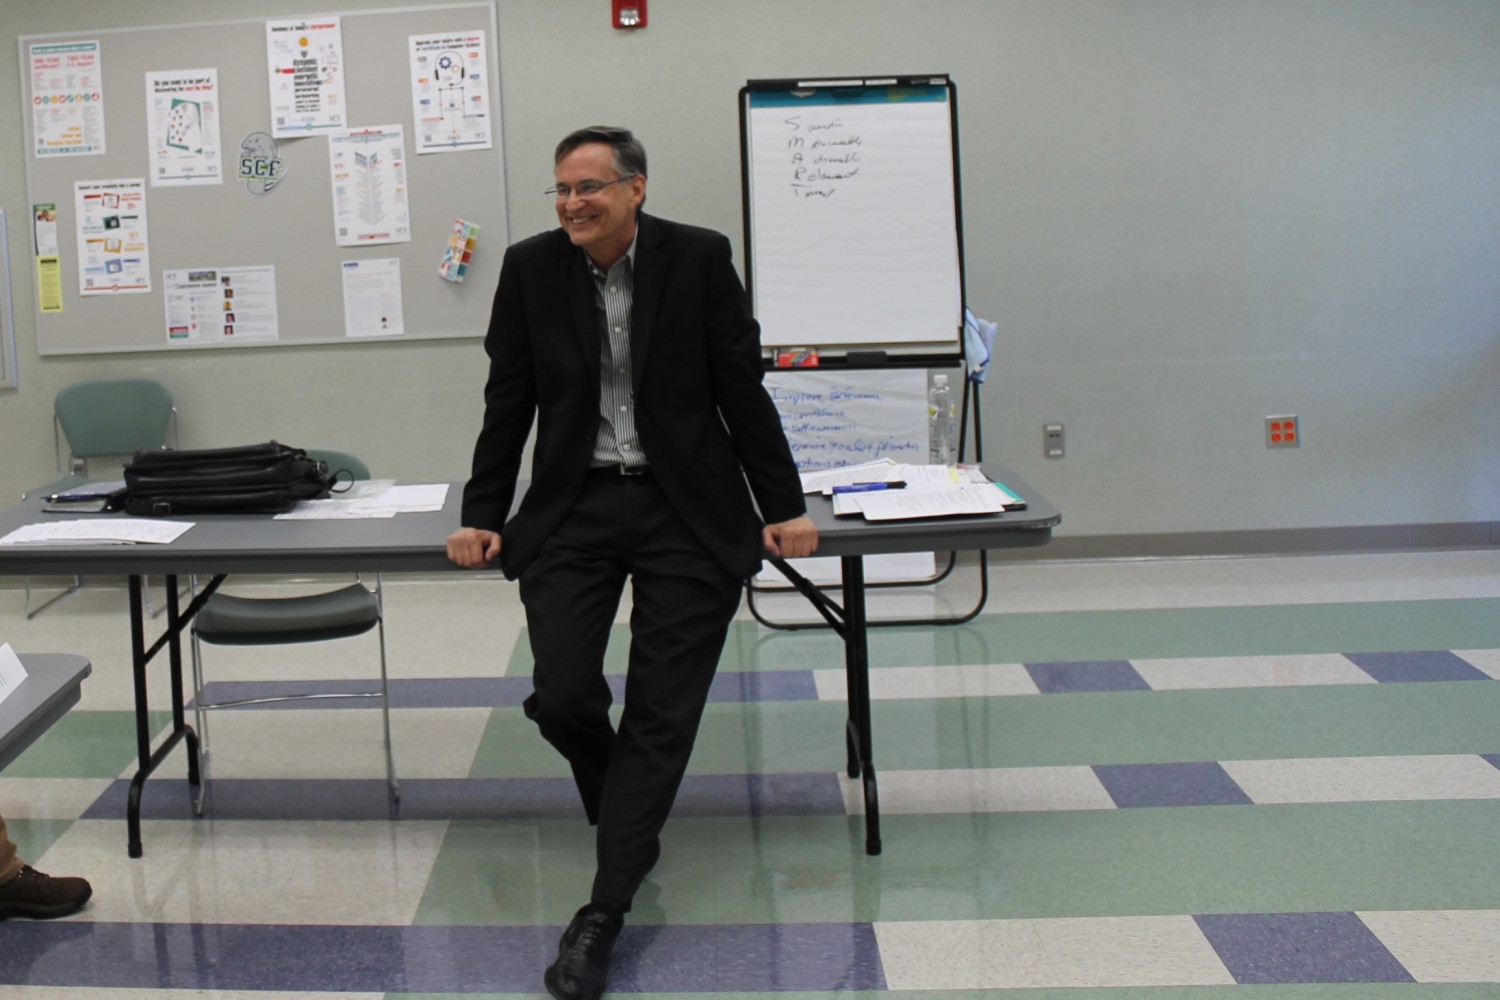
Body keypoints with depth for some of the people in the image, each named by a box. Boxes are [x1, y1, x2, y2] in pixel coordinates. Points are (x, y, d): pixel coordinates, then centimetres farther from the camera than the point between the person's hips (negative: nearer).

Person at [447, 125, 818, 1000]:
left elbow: (743, 390, 0)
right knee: (561, 701, -8)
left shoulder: (700, 258, -4)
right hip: (573, 510, 2)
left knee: (661, 714, -4)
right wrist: (483, 517, 5)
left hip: (686, 512, -1)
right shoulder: (531, 269, 2)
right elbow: (508, 403, 7)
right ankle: (629, 820, 26)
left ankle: (604, 913, 4)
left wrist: (783, 507, 0)